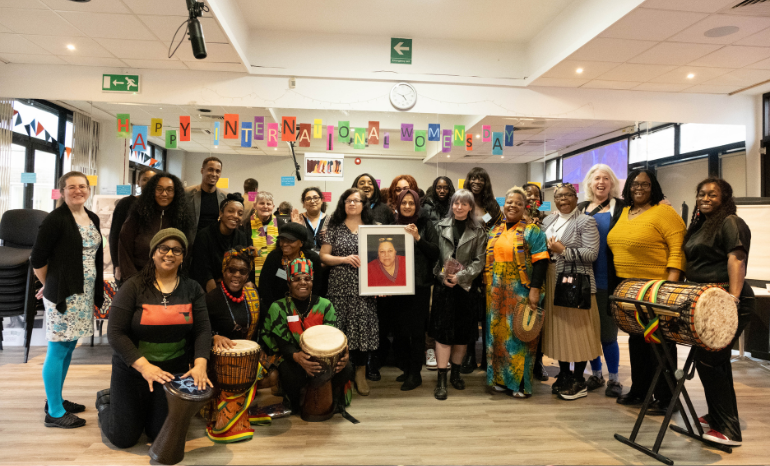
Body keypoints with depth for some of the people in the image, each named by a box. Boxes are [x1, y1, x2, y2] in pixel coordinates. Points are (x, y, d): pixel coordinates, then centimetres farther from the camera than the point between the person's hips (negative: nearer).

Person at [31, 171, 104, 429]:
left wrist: (95, 290, 13)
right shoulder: (55, 219, -12)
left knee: (69, 348, 16)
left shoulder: (92, 219, 10)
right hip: (62, 295, -7)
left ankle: (55, 399, 31)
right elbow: (37, 259, -10)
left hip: (84, 294, 7)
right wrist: (49, 285, 2)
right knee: (57, 350, 0)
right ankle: (54, 413, 10)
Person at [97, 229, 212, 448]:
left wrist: (200, 365, -23)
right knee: (123, 438, 11)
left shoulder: (192, 289, -2)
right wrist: (144, 366, -26)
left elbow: (203, 329, -7)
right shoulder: (133, 287, -11)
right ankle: (105, 401, 41)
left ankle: (147, 411, 44)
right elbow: (115, 333, -16)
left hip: (175, 372, 3)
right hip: (132, 370, -2)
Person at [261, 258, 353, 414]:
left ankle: (335, 395, 9)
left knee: (345, 370, -28)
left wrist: (343, 353, -28)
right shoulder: (278, 307, -2)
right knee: (291, 376, -37)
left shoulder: (325, 305, 4)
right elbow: (282, 343, -12)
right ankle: (293, 400, 3)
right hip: (292, 358, -2)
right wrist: (297, 356, -36)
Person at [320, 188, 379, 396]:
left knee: (363, 328, 1)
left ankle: (360, 373, 16)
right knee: (339, 329, -1)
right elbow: (323, 256, 4)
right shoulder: (334, 229, 7)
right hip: (340, 287, -1)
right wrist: (345, 259, -12)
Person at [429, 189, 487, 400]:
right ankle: (441, 380, -1)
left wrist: (460, 276, -13)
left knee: (463, 332, 7)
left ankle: (456, 373, 25)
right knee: (443, 331, -5)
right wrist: (443, 277, -10)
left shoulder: (478, 231, 4)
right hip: (443, 286, -1)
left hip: (466, 286, 1)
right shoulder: (441, 227, 6)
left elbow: (479, 261, -1)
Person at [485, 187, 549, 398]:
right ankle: (502, 378, 21)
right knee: (498, 332, 9)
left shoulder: (532, 231, -3)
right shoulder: (494, 231, 14)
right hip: (497, 293, 6)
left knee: (519, 333, -1)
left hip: (521, 292, -5)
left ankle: (521, 382, 10)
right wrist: (487, 286, 12)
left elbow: (540, 261, -10)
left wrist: (535, 289, -18)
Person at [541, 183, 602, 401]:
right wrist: (547, 249, 2)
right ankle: (564, 375, 23)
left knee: (576, 329, -1)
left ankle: (579, 381, 12)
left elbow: (592, 253, -13)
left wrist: (563, 250, -16)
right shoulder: (548, 221, 15)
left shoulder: (585, 222, -4)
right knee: (558, 328, 10)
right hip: (552, 283, 6)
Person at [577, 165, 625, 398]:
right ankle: (596, 374, 30)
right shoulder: (581, 208, 10)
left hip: (608, 280, -4)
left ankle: (613, 379, 21)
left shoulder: (621, 207, 0)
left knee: (607, 332, 3)